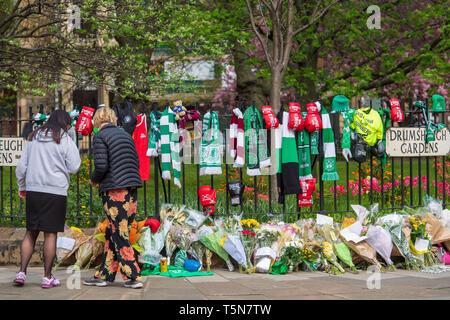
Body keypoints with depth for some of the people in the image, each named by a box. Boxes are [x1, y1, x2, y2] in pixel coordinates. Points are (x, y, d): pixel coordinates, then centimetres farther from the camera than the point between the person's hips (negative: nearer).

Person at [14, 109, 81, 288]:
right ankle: (47, 277, 3)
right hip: (55, 192, -4)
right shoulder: (65, 140, -3)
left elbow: (21, 166, 13)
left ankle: (22, 272, 3)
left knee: (31, 232, 11)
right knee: (50, 233, 0)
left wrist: (22, 186, 26)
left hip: (33, 191, 4)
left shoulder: (33, 138, 11)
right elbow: (74, 168, -3)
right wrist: (74, 150, 11)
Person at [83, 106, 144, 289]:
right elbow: (136, 163, 16)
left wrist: (94, 179, 6)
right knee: (112, 234, 12)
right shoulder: (125, 135, 16)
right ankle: (104, 275, 15)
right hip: (131, 190, 7)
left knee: (119, 235, -3)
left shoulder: (100, 137, -5)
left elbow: (101, 166, -15)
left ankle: (133, 277, -5)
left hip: (114, 191, -7)